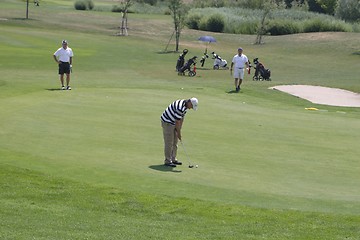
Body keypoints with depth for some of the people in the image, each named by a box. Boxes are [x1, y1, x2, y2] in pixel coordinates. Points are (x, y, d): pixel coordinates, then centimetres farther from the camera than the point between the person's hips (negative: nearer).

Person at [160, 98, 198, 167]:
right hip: (167, 122, -10)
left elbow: (181, 118, 6)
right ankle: (168, 161, -2)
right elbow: (177, 121, -24)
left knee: (174, 142, 12)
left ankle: (173, 159, 19)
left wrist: (179, 130, 2)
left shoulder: (185, 105, 2)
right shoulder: (180, 107, -30)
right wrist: (179, 133, -15)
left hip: (173, 123, 10)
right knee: (169, 143, -7)